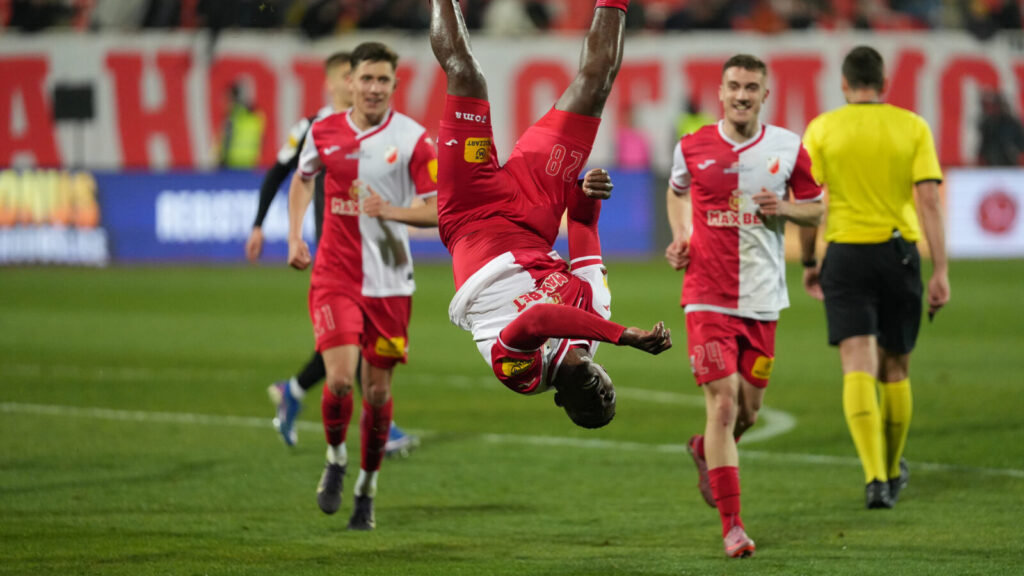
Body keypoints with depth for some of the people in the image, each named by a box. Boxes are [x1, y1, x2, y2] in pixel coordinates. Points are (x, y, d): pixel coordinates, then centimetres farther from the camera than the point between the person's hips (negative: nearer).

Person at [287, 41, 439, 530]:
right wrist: (295, 237, 11)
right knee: (340, 378, -15)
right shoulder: (324, 132, 1)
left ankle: (367, 486, 24)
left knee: (378, 390, 5)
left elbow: (438, 210, -6)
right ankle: (335, 459, 14)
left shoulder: (413, 140, -6)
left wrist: (390, 210, -22)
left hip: (389, 282, 0)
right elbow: (302, 178, 22)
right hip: (334, 277, 0)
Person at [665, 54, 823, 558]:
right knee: (723, 404, -12)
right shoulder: (692, 148, -1)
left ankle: (707, 450, 45)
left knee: (747, 410, 9)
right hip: (708, 296, -2)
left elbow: (816, 209, 10)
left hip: (762, 299, 2)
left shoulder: (788, 149, 0)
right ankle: (732, 526, -10)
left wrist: (785, 209, -11)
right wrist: (681, 237, 3)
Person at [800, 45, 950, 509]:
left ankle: (875, 476, -26)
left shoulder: (822, 130, 0)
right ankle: (892, 473, 32)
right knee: (895, 369, 17)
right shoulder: (913, 127, 1)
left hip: (846, 253, -1)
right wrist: (941, 271, -6)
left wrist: (808, 263, 11)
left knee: (858, 367, -8)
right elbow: (929, 199, -6)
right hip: (899, 253, 1)